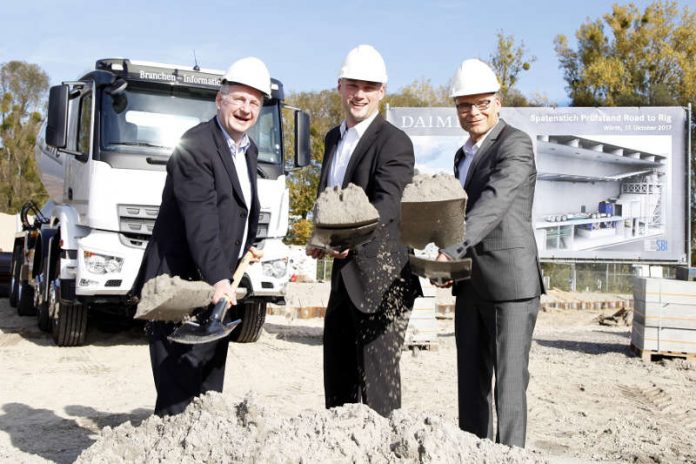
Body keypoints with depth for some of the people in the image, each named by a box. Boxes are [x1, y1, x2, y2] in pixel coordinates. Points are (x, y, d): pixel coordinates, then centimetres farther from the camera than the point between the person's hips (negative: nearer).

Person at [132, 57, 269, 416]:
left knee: (209, 386, 16)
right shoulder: (195, 146, -16)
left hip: (219, 285, 9)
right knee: (178, 389, -6)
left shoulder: (249, 150, 13)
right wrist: (217, 279, -33)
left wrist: (246, 246, 15)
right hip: (181, 282, -9)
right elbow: (201, 220, -27)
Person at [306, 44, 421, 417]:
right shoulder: (333, 138, 14)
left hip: (382, 277, -8)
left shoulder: (394, 142, -12)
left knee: (376, 371, -3)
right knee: (337, 371, 17)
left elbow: (386, 202, -28)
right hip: (344, 273, 9)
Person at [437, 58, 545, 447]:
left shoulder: (516, 144, -9)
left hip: (510, 283, -8)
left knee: (509, 382, -3)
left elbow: (493, 203, -24)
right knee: (471, 383, 11)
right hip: (471, 285, 8)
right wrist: (452, 263, 12)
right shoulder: (464, 155, 19)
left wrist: (450, 251, -33)